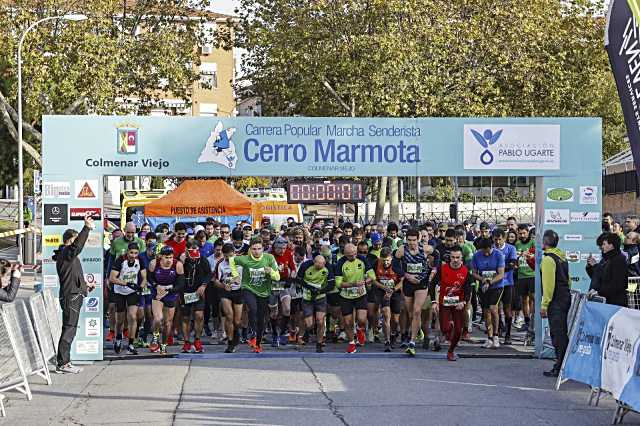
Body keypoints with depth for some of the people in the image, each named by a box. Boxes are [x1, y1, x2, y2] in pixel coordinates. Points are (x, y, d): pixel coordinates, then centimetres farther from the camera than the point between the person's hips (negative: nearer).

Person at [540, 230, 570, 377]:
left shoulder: (548, 259, -14)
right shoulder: (561, 257, 14)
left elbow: (548, 283, -19)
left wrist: (544, 305, -17)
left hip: (556, 302, -9)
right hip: (566, 298, 9)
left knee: (557, 334, -6)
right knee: (563, 333, 14)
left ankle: (559, 368, -5)